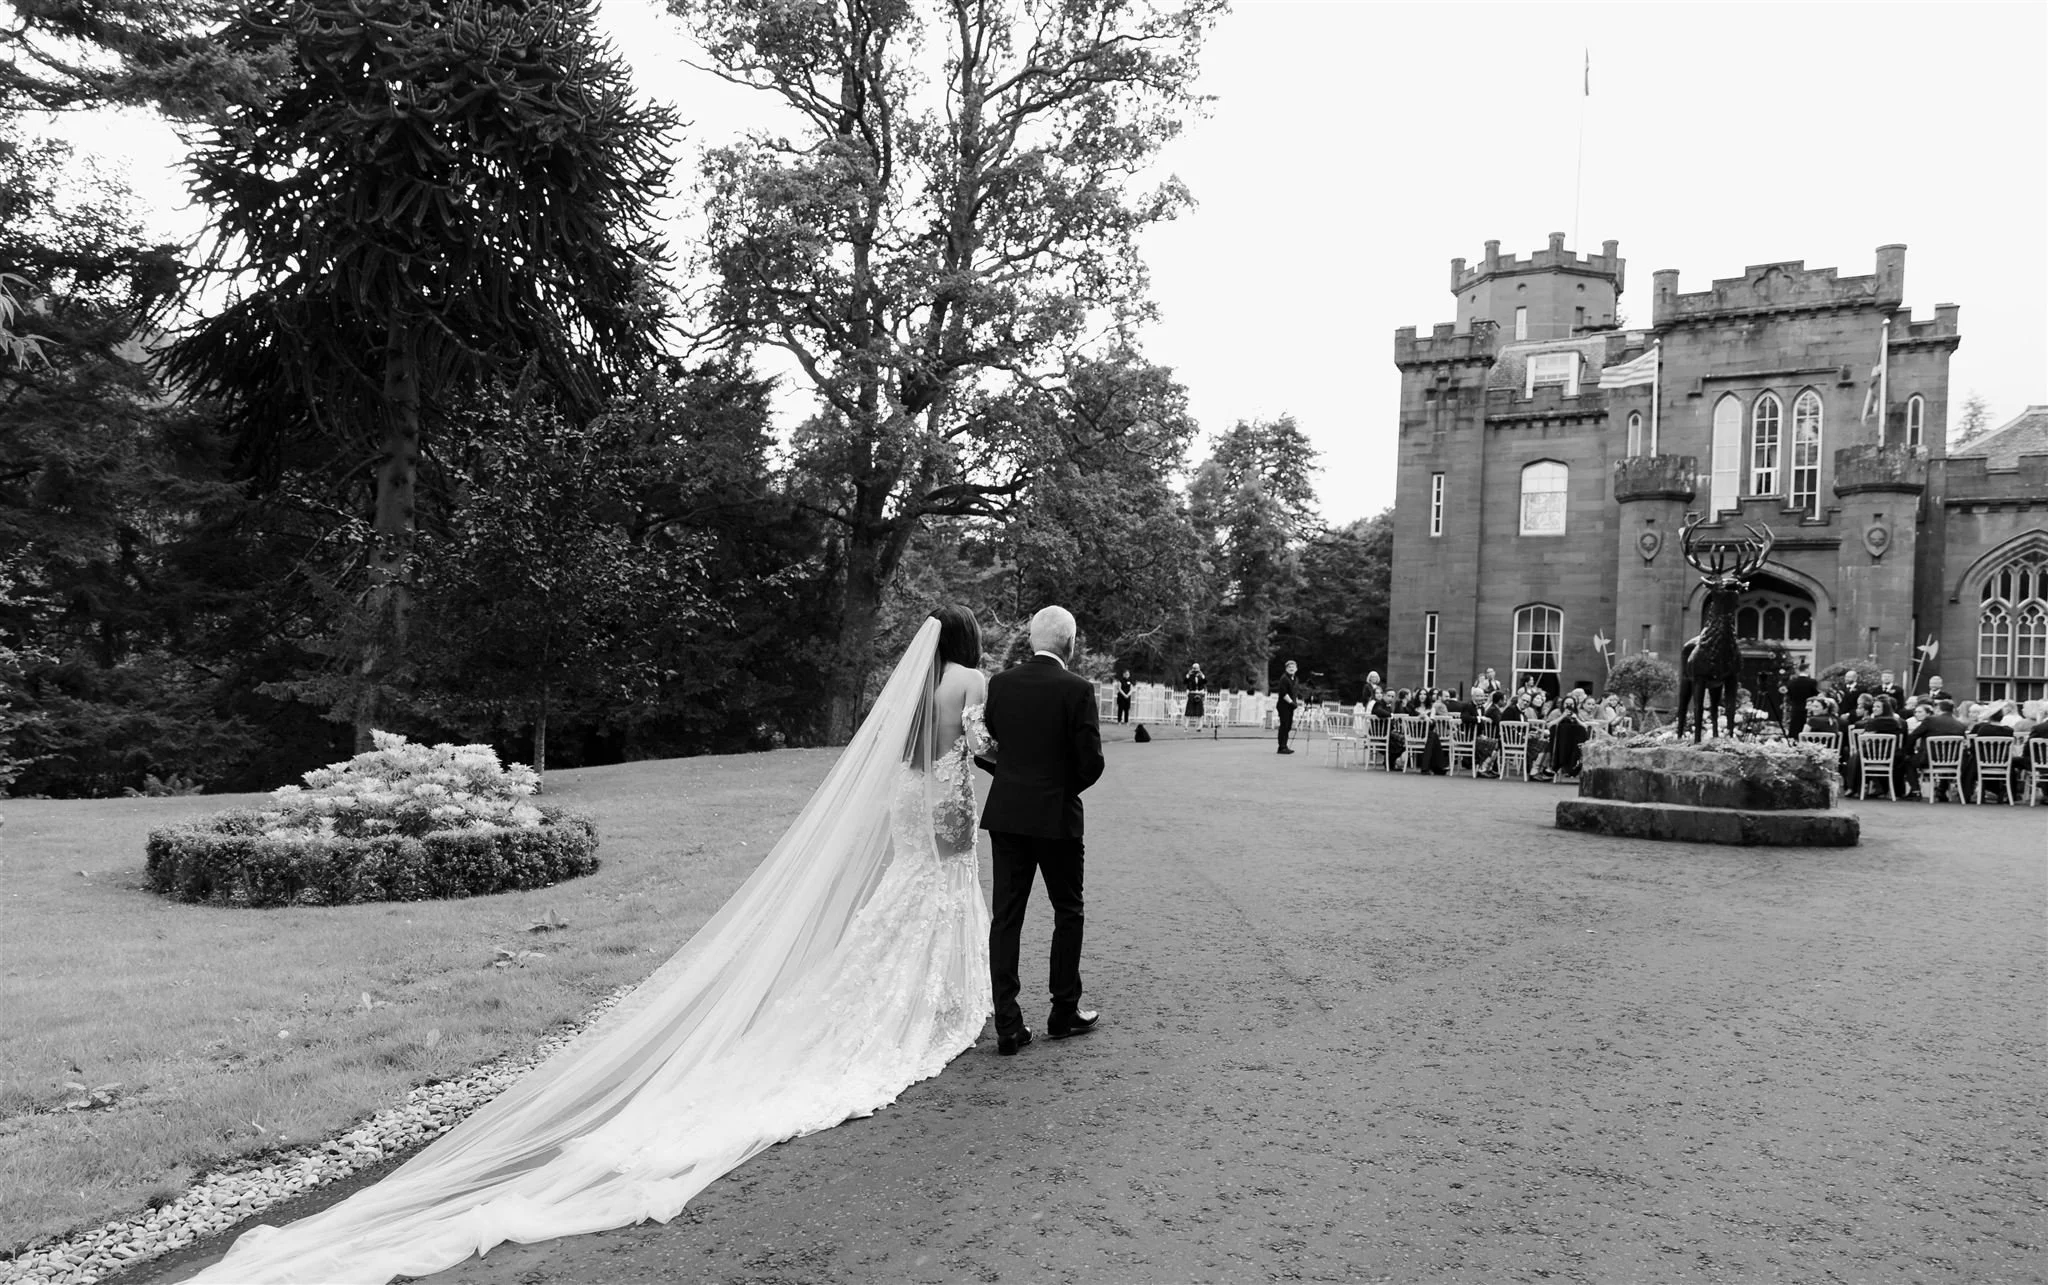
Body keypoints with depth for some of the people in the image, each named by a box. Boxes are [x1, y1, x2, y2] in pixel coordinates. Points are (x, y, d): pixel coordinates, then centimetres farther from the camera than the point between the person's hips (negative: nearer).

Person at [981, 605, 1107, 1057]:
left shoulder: (999, 684, 1)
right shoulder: (1077, 689, -11)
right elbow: (1091, 764, -11)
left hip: (1005, 815, 4)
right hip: (1056, 816, -3)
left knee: (1005, 917, 6)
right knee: (1068, 913, 14)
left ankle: (1007, 1025, 7)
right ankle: (1064, 1013, 23)